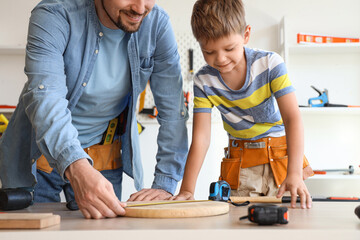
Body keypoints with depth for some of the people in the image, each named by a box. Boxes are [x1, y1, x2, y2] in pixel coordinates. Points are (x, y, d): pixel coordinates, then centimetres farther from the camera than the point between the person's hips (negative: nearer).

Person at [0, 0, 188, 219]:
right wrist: (76, 167, -53)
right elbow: (45, 97, -37)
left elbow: (173, 108, -11)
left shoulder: (157, 23, -13)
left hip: (104, 159, 2)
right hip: (41, 151, -2)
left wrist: (165, 184, -18)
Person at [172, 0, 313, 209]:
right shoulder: (204, 81, -10)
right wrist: (187, 190, -24)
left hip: (281, 153, -1)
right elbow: (201, 138, -14)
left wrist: (295, 174, -34)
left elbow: (292, 117, -22)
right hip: (239, 163, 2)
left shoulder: (270, 64, -16)